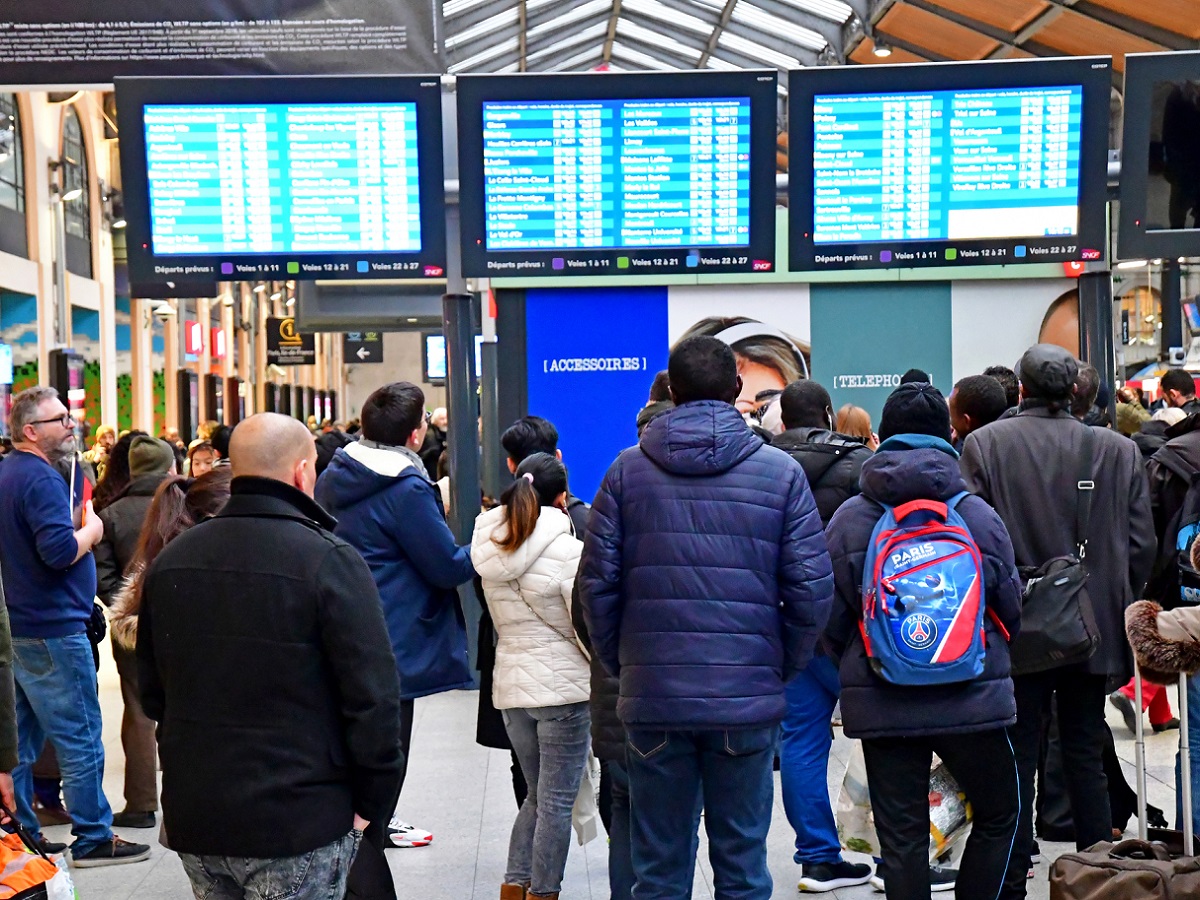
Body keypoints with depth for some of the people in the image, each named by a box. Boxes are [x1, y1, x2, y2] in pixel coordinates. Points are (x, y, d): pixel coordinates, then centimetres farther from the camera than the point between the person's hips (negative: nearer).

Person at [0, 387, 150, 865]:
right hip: (53, 629, -10)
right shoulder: (41, 478, -17)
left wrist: (78, 531, 15)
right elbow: (60, 551, -27)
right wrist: (91, 530, -10)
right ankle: (93, 838, 6)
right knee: (80, 738, -1)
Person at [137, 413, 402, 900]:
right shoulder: (330, 559, -15)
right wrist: (370, 802, -5)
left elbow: (152, 691, 15)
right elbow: (372, 695, -17)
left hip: (193, 819, 6)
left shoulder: (169, 560, 5)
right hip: (298, 822, -6)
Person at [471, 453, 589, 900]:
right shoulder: (566, 550, -15)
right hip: (563, 686, -6)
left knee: (537, 795, 19)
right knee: (557, 802, 4)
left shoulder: (491, 548, 5)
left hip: (509, 685, 6)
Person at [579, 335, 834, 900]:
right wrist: (783, 668, 9)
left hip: (652, 699, 1)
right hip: (749, 699, -1)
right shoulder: (780, 472, -1)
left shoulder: (628, 470, 1)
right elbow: (812, 588, -4)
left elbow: (597, 584, 0)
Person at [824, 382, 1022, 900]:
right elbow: (1011, 609, 6)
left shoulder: (848, 519, -4)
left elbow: (833, 620, 1)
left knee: (901, 836, 7)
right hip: (973, 701, 0)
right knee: (998, 815, 20)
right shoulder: (979, 515, -3)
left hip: (882, 706, 0)